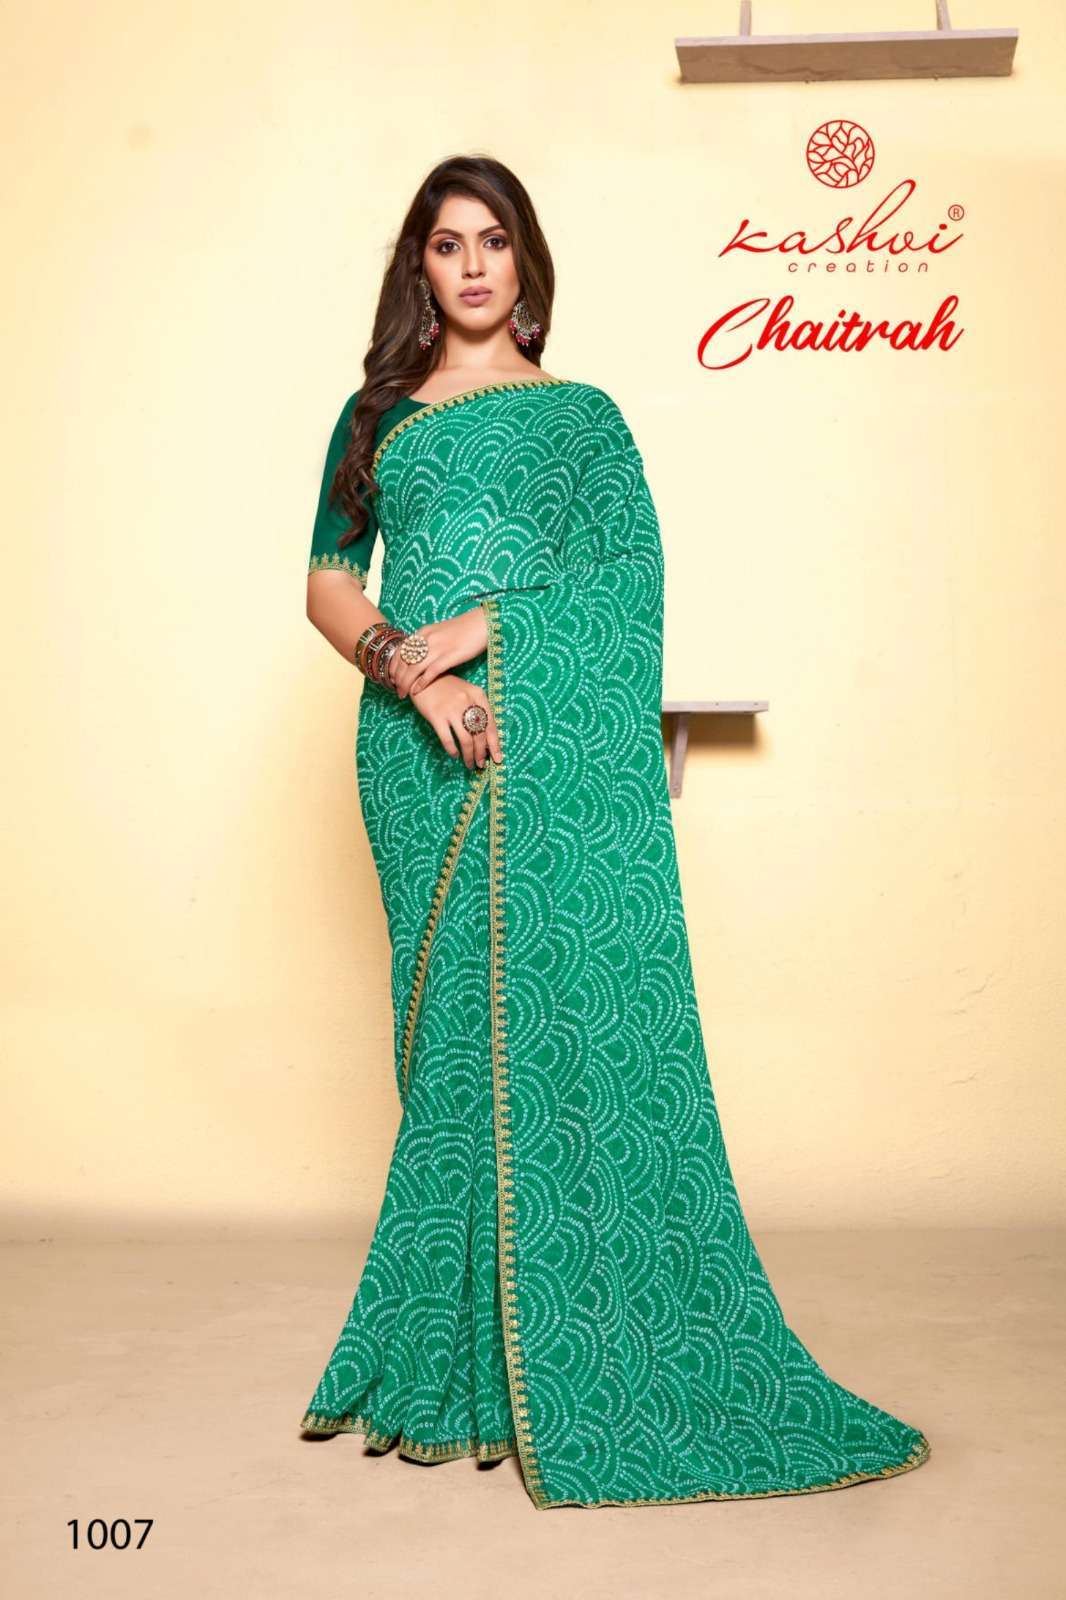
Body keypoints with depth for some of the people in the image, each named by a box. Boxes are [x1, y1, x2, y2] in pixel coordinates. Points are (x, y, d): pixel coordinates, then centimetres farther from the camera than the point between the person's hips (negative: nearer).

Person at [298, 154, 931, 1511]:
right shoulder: (376, 417, 18)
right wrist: (407, 666, -11)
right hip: (421, 748, 2)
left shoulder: (580, 414, 13)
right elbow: (328, 581, 9)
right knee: (455, 1027, 4)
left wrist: (487, 623, -13)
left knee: (570, 1017, -6)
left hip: (558, 742, -2)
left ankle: (575, 1360, 6)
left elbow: (627, 577, 1)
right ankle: (459, 1360, 15)